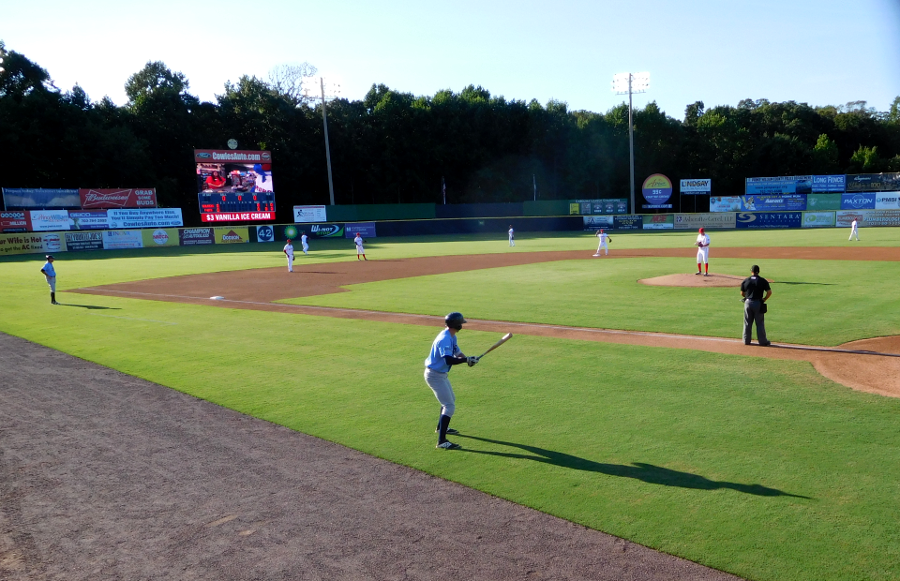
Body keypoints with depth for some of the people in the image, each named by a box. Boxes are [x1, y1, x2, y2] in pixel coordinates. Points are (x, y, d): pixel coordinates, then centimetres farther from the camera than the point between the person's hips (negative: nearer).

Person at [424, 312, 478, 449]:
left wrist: (468, 359, -9)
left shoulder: (452, 337, 6)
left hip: (441, 374, 11)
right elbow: (449, 360, -38)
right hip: (435, 375, -11)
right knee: (449, 406, -14)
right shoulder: (445, 339, -26)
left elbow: (457, 352, 11)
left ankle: (441, 427, 47)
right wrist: (466, 359, -30)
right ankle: (441, 441, -16)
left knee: (450, 400, 28)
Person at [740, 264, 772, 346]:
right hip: (758, 303, -2)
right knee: (760, 323, 4)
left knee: (747, 323, 10)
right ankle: (763, 342, 7)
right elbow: (769, 292, -7)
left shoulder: (745, 280, 1)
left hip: (748, 303, 2)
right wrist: (764, 299, 4)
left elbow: (742, 293, 6)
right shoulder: (763, 281, -4)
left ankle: (746, 341, 15)